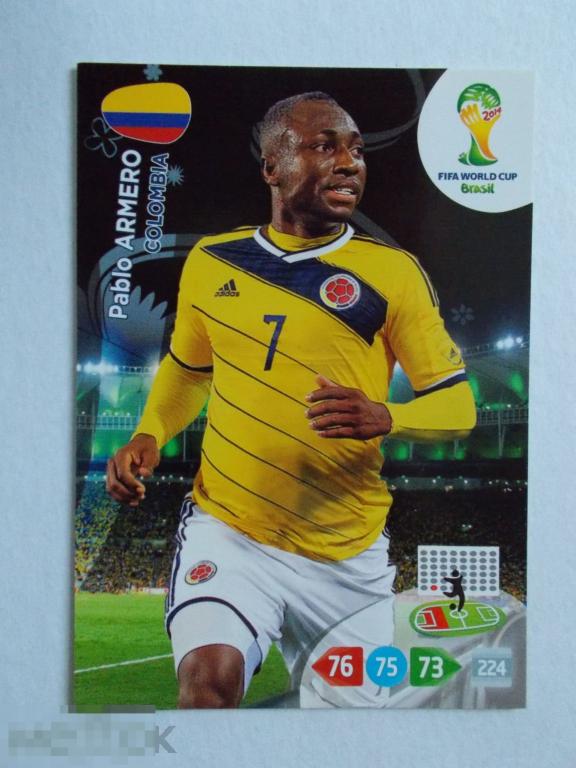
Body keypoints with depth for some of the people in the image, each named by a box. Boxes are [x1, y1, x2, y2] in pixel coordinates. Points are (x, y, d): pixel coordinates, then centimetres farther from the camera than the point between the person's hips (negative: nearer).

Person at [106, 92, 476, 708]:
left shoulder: (393, 272, -6)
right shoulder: (210, 262, 2)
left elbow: (457, 406, -5)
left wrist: (383, 417, -25)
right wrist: (149, 435, 0)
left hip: (350, 555, 1)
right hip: (226, 528, 0)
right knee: (209, 675, -25)